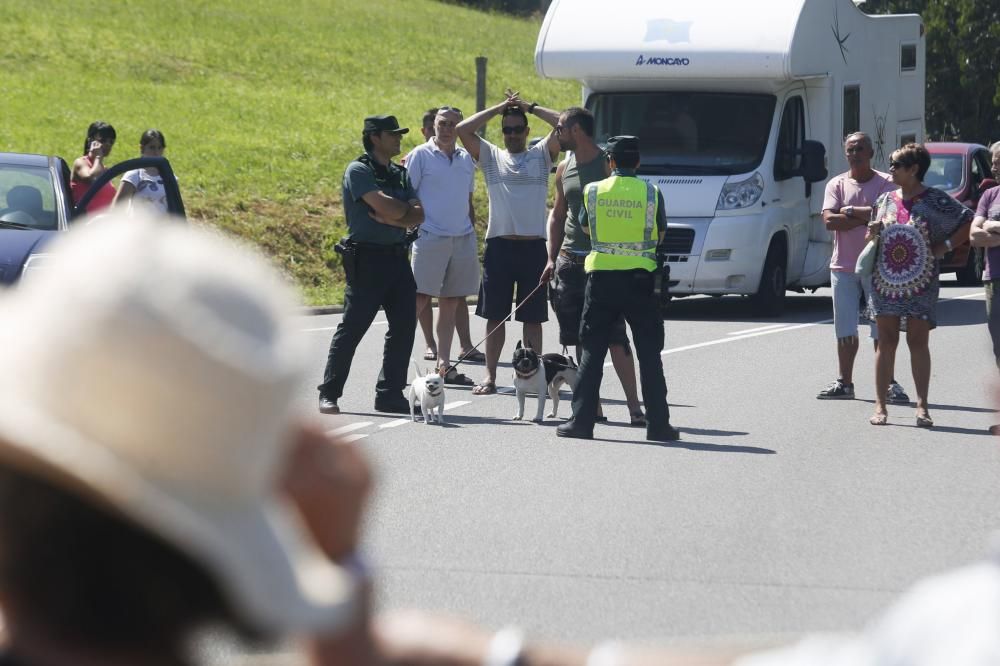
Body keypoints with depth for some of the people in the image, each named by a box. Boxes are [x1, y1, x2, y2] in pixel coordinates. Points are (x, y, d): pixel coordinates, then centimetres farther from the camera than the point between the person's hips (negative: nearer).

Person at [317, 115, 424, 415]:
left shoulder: (400, 174, 16)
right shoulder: (359, 171, -6)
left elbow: (418, 215, 5)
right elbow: (386, 207, -20)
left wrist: (392, 216, -12)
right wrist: (406, 209, -1)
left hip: (398, 257, 7)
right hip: (367, 258, -7)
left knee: (404, 326, 4)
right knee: (352, 327, -5)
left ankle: (390, 394, 12)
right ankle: (329, 394, 2)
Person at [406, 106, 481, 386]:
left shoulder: (466, 158, 14)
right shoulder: (421, 155, -1)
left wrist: (473, 236, 17)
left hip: (462, 238, 5)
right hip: (430, 236, -5)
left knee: (450, 302, 7)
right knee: (420, 299, -11)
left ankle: (444, 363, 10)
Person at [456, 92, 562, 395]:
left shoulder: (541, 155, 9)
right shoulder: (491, 156, 10)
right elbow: (463, 129, -2)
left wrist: (531, 107, 2)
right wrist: (499, 108, 1)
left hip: (534, 245, 0)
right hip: (499, 243, 0)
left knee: (532, 317, 3)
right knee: (495, 315, 3)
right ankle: (490, 376, 6)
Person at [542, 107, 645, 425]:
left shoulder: (608, 164, -7)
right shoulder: (565, 168, 14)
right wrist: (551, 259, 10)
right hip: (570, 263, 7)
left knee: (615, 337, -11)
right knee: (581, 339, 6)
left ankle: (634, 406, -11)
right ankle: (592, 405, 12)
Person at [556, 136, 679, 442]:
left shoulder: (592, 191, 0)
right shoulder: (651, 193, -4)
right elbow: (660, 234, 9)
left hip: (601, 276, 1)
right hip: (640, 276, -1)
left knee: (592, 351, 7)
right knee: (649, 354, 5)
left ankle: (581, 420, 4)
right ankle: (658, 424, 3)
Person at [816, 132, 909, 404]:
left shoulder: (885, 183, -1)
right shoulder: (837, 185, 7)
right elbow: (829, 221, -7)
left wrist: (850, 211, -11)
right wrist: (866, 217, -12)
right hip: (843, 266, 3)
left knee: (882, 329, -2)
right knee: (845, 331, 7)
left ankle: (888, 383, 1)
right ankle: (844, 382, 15)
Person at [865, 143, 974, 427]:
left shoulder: (936, 201, -5)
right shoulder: (885, 200, 10)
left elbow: (969, 222, -4)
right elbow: (873, 236, 20)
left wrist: (944, 246, -9)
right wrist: (872, 233, -3)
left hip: (920, 284, -4)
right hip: (885, 281, 4)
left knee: (918, 342, -2)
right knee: (886, 342, 4)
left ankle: (922, 407, 1)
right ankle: (880, 406, 6)